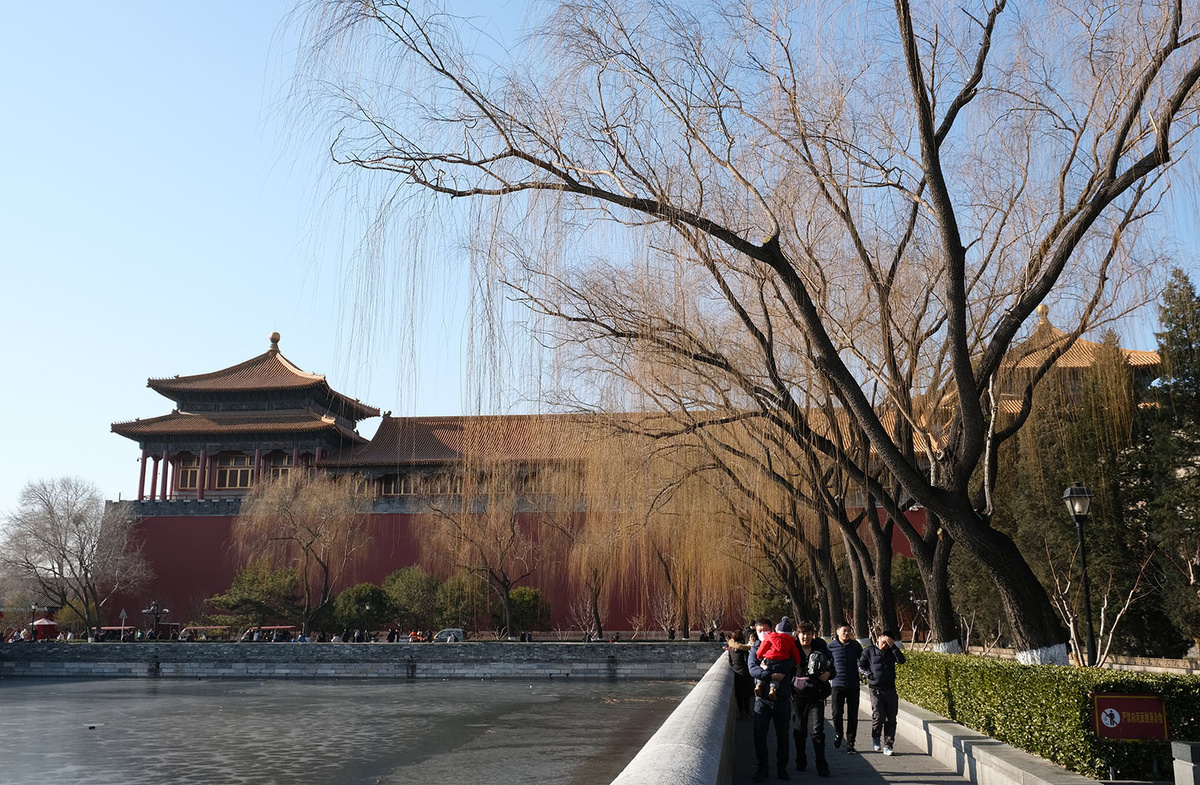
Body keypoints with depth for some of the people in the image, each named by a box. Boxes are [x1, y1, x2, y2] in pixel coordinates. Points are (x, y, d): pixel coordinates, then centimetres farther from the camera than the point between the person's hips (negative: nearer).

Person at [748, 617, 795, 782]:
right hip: (762, 699, 0)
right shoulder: (755, 650, 4)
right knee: (759, 734, -1)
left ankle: (782, 768, 21)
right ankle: (762, 767, 13)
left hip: (782, 697, 0)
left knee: (782, 735, 8)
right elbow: (752, 669, -11)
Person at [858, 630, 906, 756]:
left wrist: (893, 646, -13)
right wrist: (869, 675, -12)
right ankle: (875, 737, 15)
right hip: (876, 690, -2)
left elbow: (901, 660, -7)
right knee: (878, 716, -13)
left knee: (891, 719, 1)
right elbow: (860, 666, 4)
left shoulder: (891, 652, 10)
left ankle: (888, 746, 11)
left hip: (891, 690, 3)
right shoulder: (869, 651, 5)